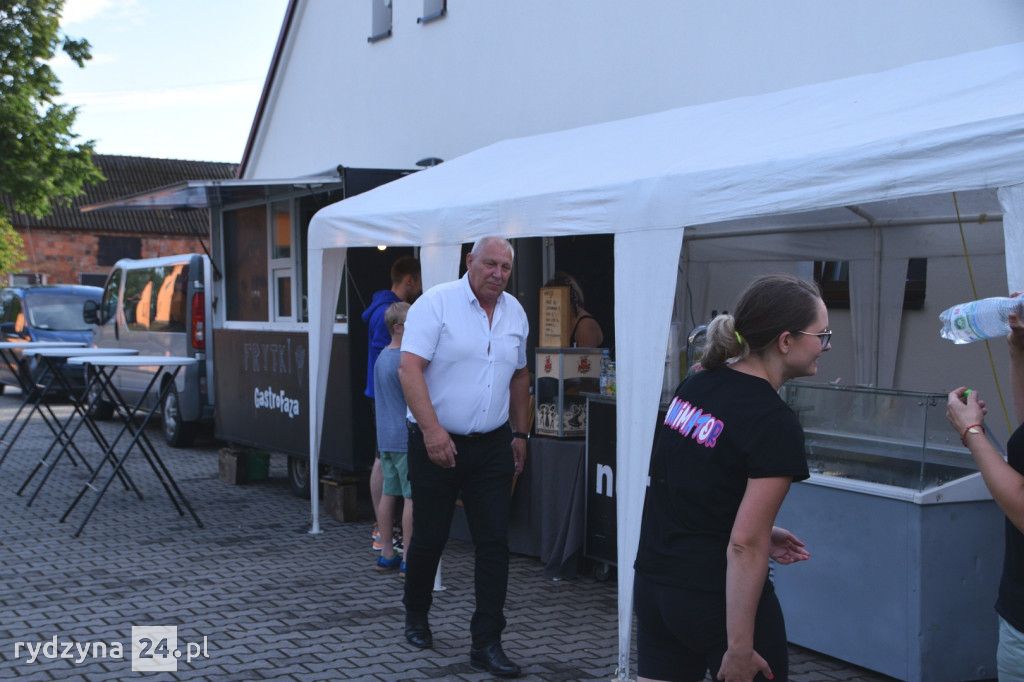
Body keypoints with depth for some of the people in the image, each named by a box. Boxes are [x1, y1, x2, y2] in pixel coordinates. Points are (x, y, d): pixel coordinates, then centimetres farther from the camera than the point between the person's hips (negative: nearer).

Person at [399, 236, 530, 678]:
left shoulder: (515, 313, 8)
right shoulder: (437, 303, -11)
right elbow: (410, 368, -19)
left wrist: (520, 433, 18)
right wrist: (431, 429, -28)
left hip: (492, 446, 4)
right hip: (437, 442, -4)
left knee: (494, 544, 0)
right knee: (429, 538, 9)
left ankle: (487, 644, 7)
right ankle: (416, 615, 35)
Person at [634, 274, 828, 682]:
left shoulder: (696, 385, 3)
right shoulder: (776, 426, -19)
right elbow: (744, 546, -22)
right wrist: (739, 648, -18)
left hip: (653, 583, 7)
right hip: (719, 599, -7)